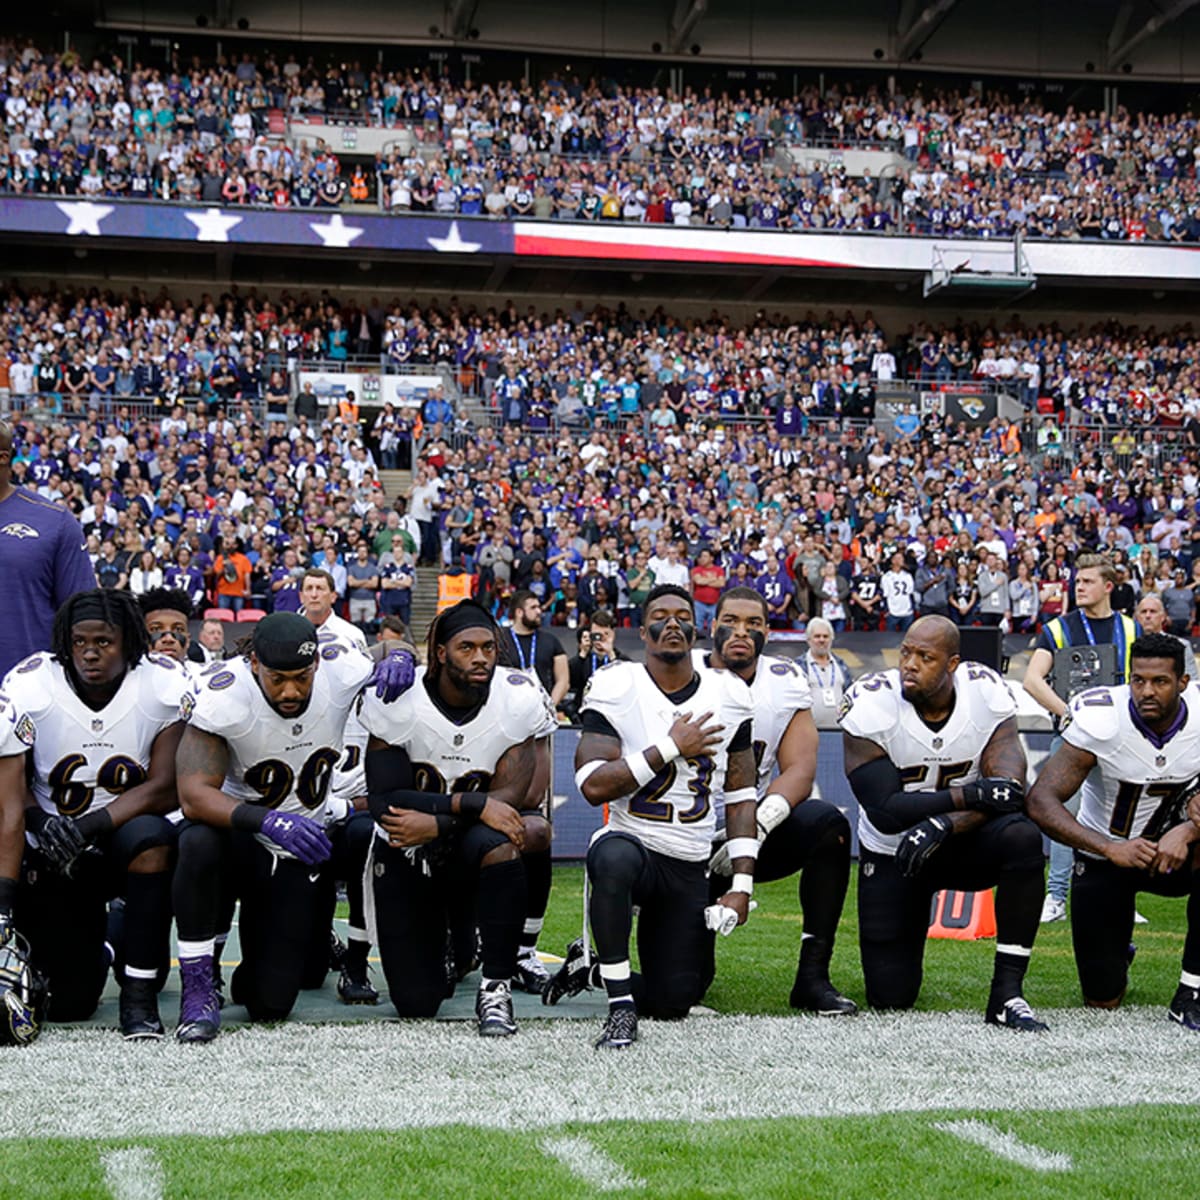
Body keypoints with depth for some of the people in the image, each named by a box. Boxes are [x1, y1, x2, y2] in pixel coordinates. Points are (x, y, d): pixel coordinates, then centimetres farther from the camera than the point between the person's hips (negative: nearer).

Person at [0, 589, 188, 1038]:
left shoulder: (166, 687, -14)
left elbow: (165, 789, -17)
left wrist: (87, 827, -30)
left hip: (128, 843, -1)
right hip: (56, 854, 1)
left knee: (150, 836, -37)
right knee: (68, 1005, -6)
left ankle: (139, 992, -20)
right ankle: (94, 952, 34)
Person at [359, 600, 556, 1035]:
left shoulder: (519, 701, -14)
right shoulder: (397, 700, -15)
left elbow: (510, 797, -17)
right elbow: (384, 801, -19)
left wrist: (436, 823, -28)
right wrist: (471, 804, -28)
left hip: (472, 851, 0)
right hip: (406, 853, 1)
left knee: (499, 846, -39)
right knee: (415, 1003, -3)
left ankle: (496, 988, -22)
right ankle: (452, 940, 33)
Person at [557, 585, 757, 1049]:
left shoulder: (727, 696, 2)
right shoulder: (616, 688, -9)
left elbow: (741, 798, 7)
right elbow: (593, 785, -20)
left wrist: (742, 886, -1)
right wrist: (671, 748, -19)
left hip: (690, 869, 4)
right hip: (631, 841, -4)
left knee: (673, 1004, 2)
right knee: (616, 862, -42)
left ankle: (593, 964, 33)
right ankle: (620, 1007, -26)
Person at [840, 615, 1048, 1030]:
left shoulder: (986, 694, -15)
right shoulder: (872, 705, -21)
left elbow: (1008, 791, -23)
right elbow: (884, 811, -26)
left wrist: (943, 824, -38)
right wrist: (969, 796, -33)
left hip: (962, 843, 1)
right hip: (891, 854, -1)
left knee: (1023, 837, -33)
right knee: (891, 996, -3)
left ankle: (1006, 994, -25)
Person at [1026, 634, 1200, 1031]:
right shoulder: (1101, 719, -25)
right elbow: (1041, 802, -30)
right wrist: (1111, 849, -41)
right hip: (1104, 859, -2)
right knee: (1103, 1000, -2)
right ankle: (1116, 958, 39)